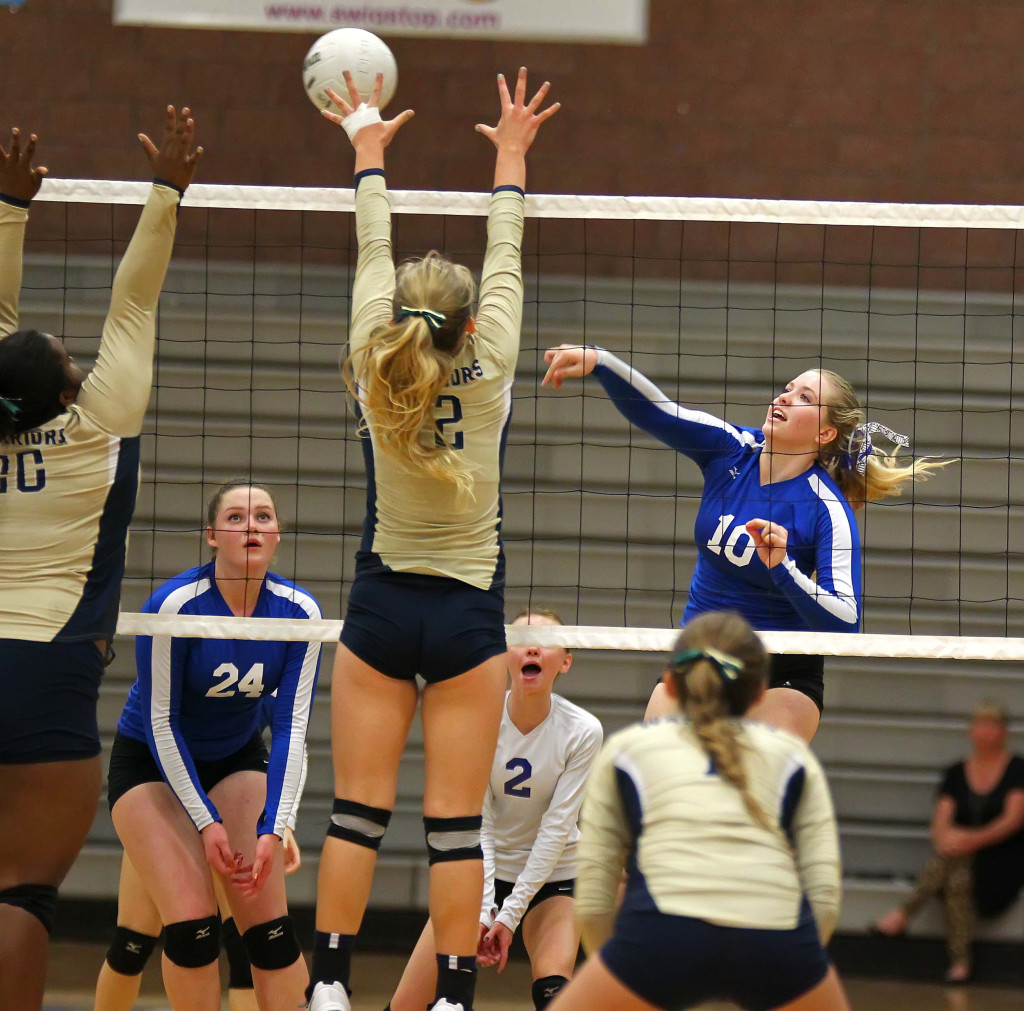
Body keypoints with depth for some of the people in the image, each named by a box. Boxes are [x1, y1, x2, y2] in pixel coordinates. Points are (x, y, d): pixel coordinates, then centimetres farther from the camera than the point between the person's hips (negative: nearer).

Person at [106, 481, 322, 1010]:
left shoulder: (300, 611, -15)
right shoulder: (174, 605, -26)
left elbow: (291, 727, -13)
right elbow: (161, 724, -19)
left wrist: (272, 828, -22)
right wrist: (206, 823, -21)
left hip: (237, 761, 3)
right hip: (149, 764, -3)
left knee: (269, 924, -11)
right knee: (192, 924, -18)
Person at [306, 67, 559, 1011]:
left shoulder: (374, 376, -5)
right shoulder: (488, 377, -9)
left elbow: (374, 257, 6)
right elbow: (505, 260, 2)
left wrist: (369, 149, 18)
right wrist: (511, 156, 13)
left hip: (380, 608, 1)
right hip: (467, 615, -1)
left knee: (358, 808, 2)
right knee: (455, 823, -2)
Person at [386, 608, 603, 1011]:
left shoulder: (583, 731, -17)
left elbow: (556, 828, -17)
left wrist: (510, 913, -20)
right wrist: (484, 910, -25)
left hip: (550, 876, -1)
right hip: (480, 872, 1)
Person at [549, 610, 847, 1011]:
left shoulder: (626, 748, 28)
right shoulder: (791, 753, 28)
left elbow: (592, 901, 20)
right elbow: (824, 895, 14)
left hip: (665, 932, -1)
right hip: (779, 939, 1)